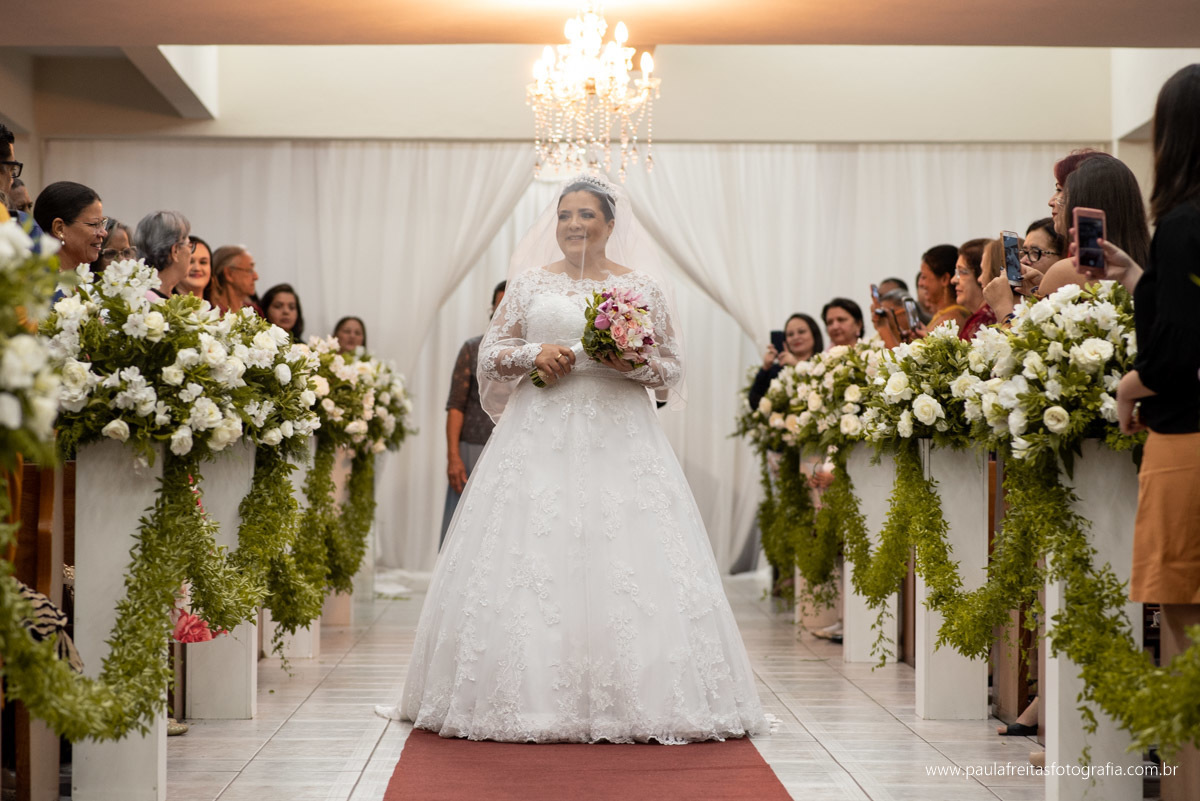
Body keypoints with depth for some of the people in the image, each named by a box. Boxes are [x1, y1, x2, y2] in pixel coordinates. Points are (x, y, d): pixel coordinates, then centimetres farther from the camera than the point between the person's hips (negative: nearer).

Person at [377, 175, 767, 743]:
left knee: (626, 561, -7)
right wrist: (533, 353, -7)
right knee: (531, 562, -4)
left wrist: (632, 361, -10)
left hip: (620, 440, -1)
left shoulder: (643, 286, 8)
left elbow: (672, 370, 9)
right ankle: (532, 693, 3)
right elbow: (489, 353, 11)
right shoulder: (528, 282, 11)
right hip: (539, 438, 1)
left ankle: (629, 700, 0)